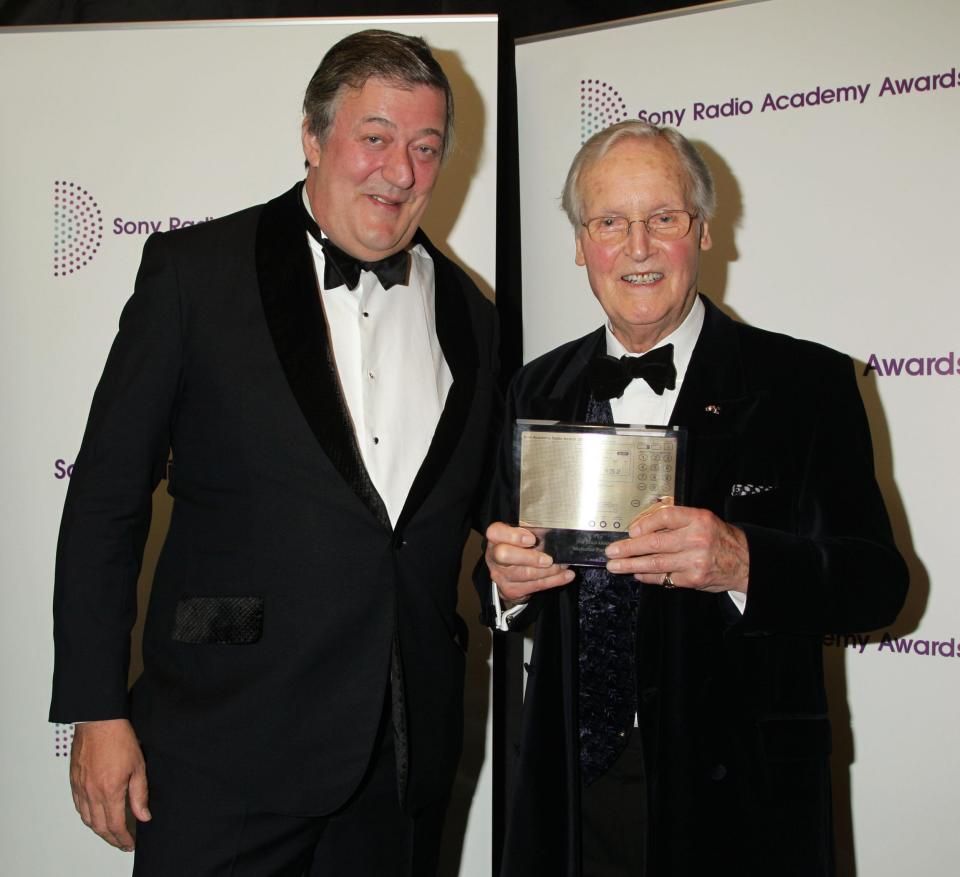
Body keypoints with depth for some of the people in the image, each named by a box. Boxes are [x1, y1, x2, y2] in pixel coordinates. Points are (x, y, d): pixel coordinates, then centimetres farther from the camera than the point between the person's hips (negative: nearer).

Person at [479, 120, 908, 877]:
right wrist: (505, 579, -14)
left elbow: (879, 581, -10)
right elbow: (504, 570, 9)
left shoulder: (808, 384, -6)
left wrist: (742, 563, -28)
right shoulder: (537, 393, 6)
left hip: (738, 794, -3)